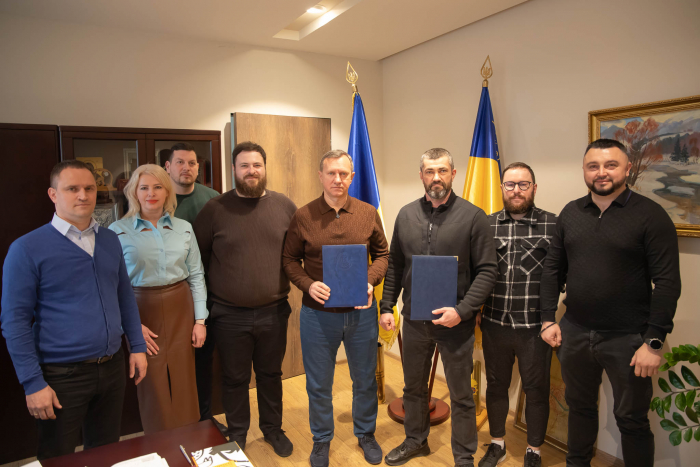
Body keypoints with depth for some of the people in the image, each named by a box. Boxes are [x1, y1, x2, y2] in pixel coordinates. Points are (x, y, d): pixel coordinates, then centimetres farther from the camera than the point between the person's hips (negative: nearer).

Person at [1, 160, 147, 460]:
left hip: (113, 367, 4)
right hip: (62, 376, -4)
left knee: (106, 454, 20)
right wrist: (33, 384, -13)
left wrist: (137, 346, 7)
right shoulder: (27, 249, -11)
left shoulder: (110, 241, 5)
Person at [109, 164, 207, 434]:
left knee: (183, 385, 8)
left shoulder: (184, 228, 6)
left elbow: (196, 275, 7)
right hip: (143, 313, -2)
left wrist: (200, 320, 3)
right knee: (154, 388, 4)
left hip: (180, 310, 3)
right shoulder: (118, 231, -3)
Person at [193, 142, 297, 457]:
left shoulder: (285, 206, 0)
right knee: (235, 379, 15)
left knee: (271, 375, 19)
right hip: (229, 315, -1)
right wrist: (208, 296, 0)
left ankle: (273, 429, 40)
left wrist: (293, 285, 1)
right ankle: (237, 435, 37)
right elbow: (197, 256, 0)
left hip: (274, 312, 2)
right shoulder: (215, 209, -5)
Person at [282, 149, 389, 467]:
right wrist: (308, 284, -16)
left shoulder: (368, 214, -1)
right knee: (319, 384, 15)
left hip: (361, 312, 1)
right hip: (317, 313, -1)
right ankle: (321, 440, 39)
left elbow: (382, 254, 6)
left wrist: (370, 281, -11)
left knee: (365, 379, 19)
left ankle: (365, 433, 43)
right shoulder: (303, 217, -5)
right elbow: (290, 259, 1)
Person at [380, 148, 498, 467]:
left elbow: (487, 271, -10)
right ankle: (415, 441, 43)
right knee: (413, 386, 20)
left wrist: (462, 310, -18)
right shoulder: (406, 215, 3)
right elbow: (394, 265, 9)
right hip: (414, 319, 4)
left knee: (461, 395, 11)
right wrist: (387, 306, 5)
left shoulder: (472, 216, -9)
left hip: (456, 321, -4)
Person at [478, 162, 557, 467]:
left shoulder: (553, 225, -4)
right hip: (494, 324, 2)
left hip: (536, 326, -2)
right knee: (496, 385, 17)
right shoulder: (486, 224, 4)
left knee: (536, 389, 12)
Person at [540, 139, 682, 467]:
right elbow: (552, 269, 8)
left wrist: (654, 341, -15)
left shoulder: (650, 215, -9)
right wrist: (548, 319, 4)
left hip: (627, 338, -4)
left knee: (631, 420, 11)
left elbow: (667, 282, -12)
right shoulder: (570, 213, 5)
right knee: (579, 406, 21)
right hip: (574, 333, 5)